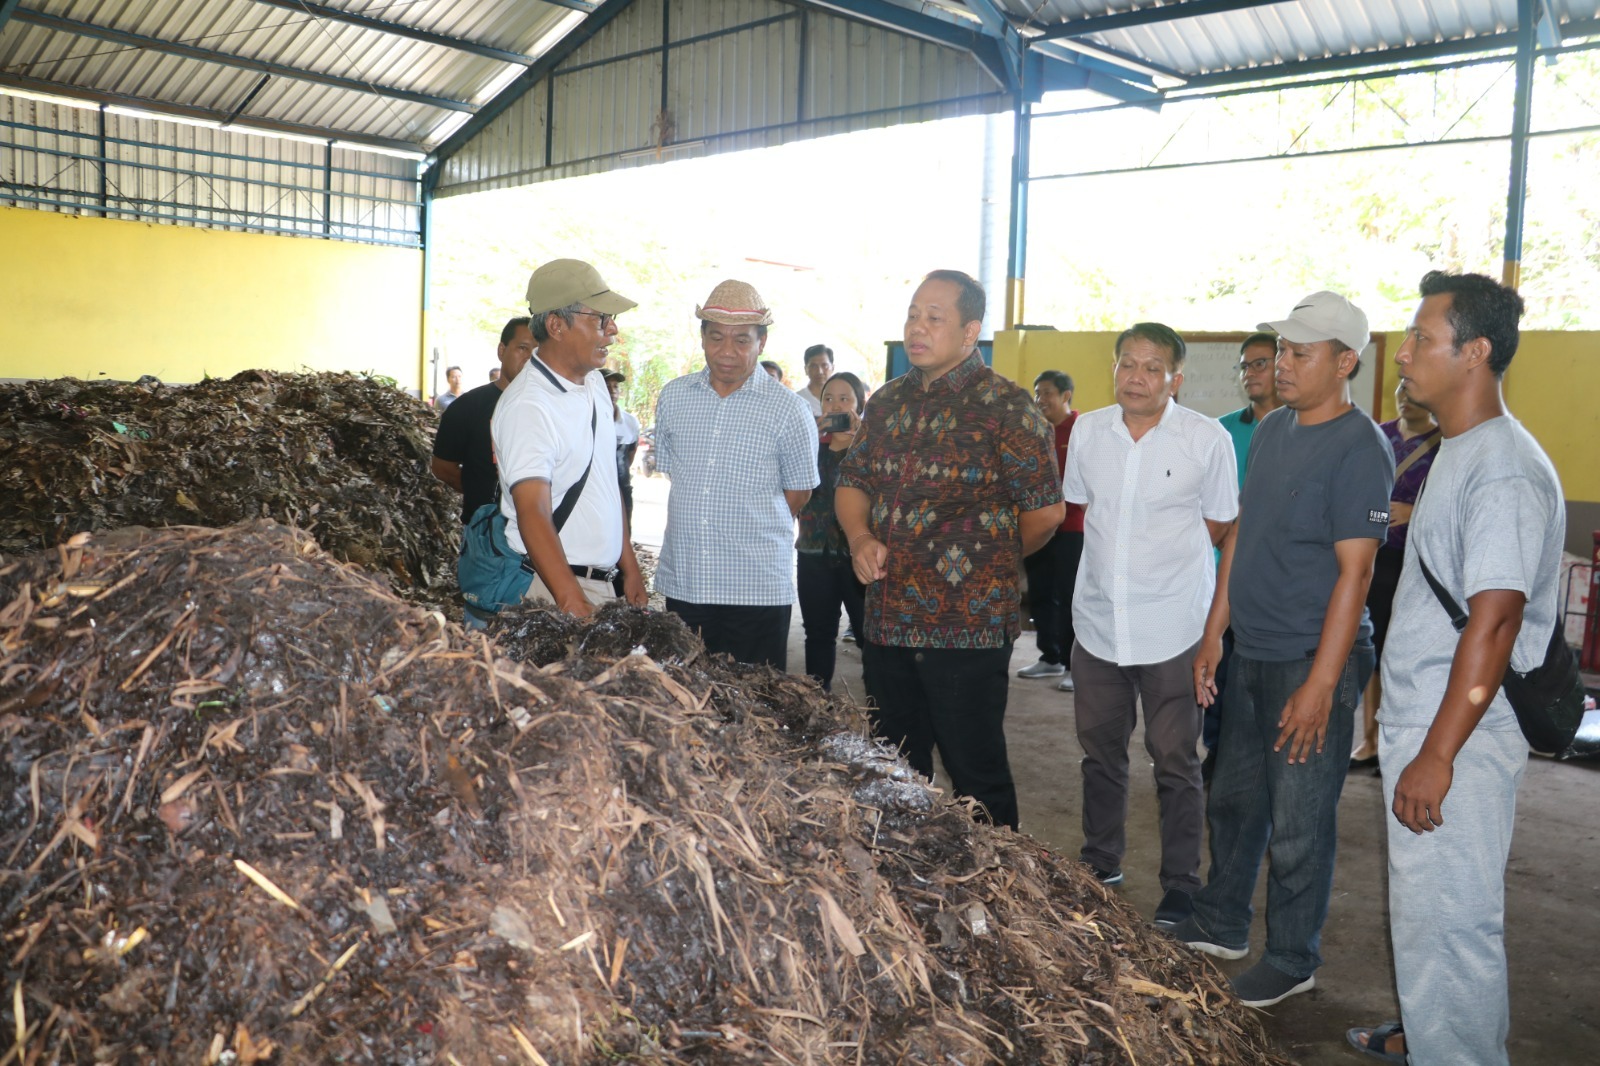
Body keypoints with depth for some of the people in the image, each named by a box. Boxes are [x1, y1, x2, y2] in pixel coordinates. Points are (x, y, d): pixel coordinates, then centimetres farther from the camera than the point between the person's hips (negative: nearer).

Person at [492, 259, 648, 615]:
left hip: (604, 584, 8)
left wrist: (630, 568, 16)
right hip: (551, 588, -7)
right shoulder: (528, 405, -17)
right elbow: (533, 515, -25)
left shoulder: (595, 383, 10)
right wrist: (574, 605, -34)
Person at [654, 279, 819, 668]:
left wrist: (748, 531, 8)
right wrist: (695, 530, 11)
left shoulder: (788, 410, -4)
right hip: (681, 581, 4)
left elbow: (798, 492, 5)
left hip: (757, 588, -3)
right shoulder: (673, 397, 7)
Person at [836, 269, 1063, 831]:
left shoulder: (1005, 407, -10)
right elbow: (852, 481, 18)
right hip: (886, 622, 7)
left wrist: (992, 559, 6)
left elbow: (1045, 510, -9)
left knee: (976, 774, 4)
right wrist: (860, 538, -1)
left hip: (968, 630, -6)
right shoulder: (889, 401, 11)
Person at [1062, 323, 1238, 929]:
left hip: (1172, 628, -4)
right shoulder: (1088, 431, 3)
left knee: (1175, 761, 4)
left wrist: (1161, 539, -3)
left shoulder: (1208, 440, -8)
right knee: (1100, 750, 17)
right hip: (1098, 620, 4)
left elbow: (1221, 530, 1)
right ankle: (1100, 864, 35)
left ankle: (1181, 884, 19)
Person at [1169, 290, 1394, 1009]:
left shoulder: (1359, 448, -15)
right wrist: (1214, 633, 14)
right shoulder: (1271, 431, 9)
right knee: (1232, 800, 19)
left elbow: (1354, 571, -18)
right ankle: (1220, 926, 36)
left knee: (1298, 826, 4)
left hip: (1313, 661, -8)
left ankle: (1292, 961, 23)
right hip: (1252, 653, 8)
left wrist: (1321, 683, -21)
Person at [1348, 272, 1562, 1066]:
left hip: (1457, 737, -10)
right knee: (1423, 905, 22)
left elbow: (1494, 622, -24)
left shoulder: (1504, 471, -19)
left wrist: (1437, 756, -22)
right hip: (1418, 724, 10)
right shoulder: (1455, 454, 12)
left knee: (1447, 919, 2)